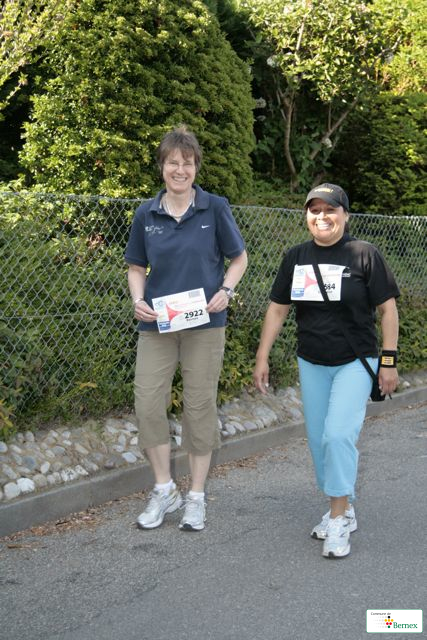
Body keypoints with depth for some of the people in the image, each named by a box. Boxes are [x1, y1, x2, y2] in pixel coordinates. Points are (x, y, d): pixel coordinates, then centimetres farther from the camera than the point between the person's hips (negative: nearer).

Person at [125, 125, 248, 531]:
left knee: (200, 406, 4)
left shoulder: (215, 208, -2)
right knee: (147, 403, -3)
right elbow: (136, 267, 12)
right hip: (157, 323, 2)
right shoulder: (146, 214, 4)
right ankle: (164, 489, 16)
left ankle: (196, 496, 18)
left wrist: (226, 290, -11)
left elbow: (239, 258, 7)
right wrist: (138, 299, -7)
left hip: (204, 322, -2)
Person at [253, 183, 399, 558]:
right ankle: (344, 510, 25)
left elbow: (387, 308, -7)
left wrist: (389, 361, -10)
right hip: (311, 364, 5)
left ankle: (338, 519, -3)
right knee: (318, 440, 9)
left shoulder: (365, 255, -10)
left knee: (338, 435, -17)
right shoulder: (296, 258, 3)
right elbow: (277, 309, 8)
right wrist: (262, 358, 5)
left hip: (355, 362, -5)